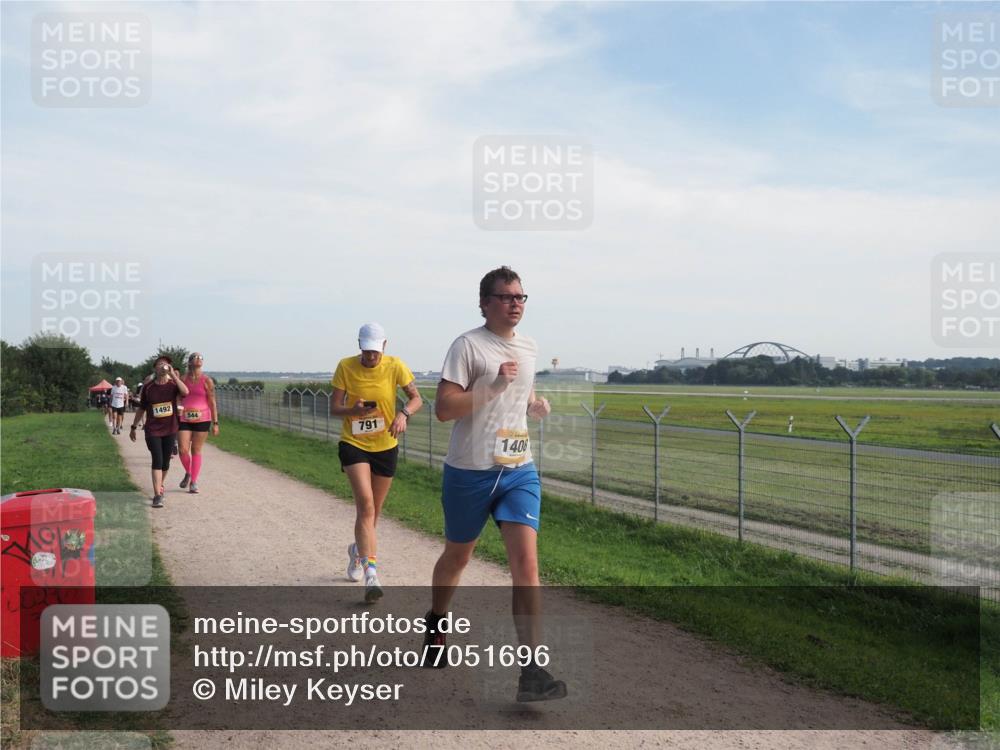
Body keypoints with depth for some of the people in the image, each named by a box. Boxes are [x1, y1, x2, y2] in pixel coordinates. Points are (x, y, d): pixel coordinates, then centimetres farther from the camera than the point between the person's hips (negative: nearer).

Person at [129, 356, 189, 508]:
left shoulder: (173, 384, -3)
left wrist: (173, 374, -25)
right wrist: (133, 427, 15)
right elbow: (141, 408, 12)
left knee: (165, 462, 11)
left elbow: (185, 392, -27)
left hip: (170, 430, 1)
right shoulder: (148, 387, 1)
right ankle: (157, 495, -13)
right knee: (157, 460, -12)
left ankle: (160, 486, 37)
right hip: (152, 431, -1)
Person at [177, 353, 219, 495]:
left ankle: (193, 482, 13)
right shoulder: (183, 379, 4)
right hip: (184, 419, 1)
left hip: (202, 420, -1)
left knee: (196, 451, 3)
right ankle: (188, 473, 21)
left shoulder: (207, 381, -1)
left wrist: (215, 423, -3)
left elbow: (212, 403, 0)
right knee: (182, 450, -7)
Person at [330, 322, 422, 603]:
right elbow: (334, 408, -5)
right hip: (353, 444, -2)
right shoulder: (345, 367, -9)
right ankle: (371, 573, -21)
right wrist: (354, 410, -27)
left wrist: (403, 414, -24)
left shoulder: (395, 366, -8)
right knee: (366, 503, -20)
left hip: (386, 446, 2)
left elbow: (416, 398, -2)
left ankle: (358, 549, 46)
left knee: (373, 510, 15)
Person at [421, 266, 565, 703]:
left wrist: (535, 405, 6)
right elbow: (443, 408, -17)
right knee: (457, 557, 15)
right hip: (469, 472, -4)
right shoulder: (468, 345, -10)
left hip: (519, 471, 4)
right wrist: (495, 384, -24)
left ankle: (531, 669, -8)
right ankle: (436, 625, 45)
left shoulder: (529, 348, 11)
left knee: (526, 561, -11)